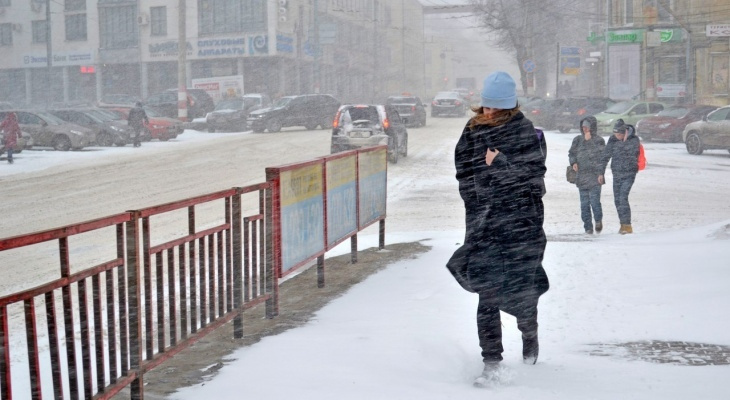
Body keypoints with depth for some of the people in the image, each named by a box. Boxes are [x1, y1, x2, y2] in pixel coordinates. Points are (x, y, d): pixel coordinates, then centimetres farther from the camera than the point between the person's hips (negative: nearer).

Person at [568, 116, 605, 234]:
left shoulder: (599, 140, 2)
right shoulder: (578, 140, 11)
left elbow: (597, 153, -10)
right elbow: (571, 153, 13)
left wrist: (589, 141, -11)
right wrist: (573, 163, -3)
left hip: (595, 175, -3)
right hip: (581, 175, 3)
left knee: (594, 201, -12)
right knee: (584, 203, 2)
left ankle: (598, 220, 13)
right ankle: (588, 227, 9)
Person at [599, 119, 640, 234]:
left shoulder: (634, 139, -10)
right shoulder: (612, 140, -1)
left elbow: (631, 154, -19)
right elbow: (605, 156, 3)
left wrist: (625, 140, -22)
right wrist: (601, 173, 2)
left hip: (629, 174, -5)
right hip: (617, 174, 5)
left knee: (623, 198, -16)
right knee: (617, 200, 7)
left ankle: (627, 226, -14)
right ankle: (623, 223, 21)